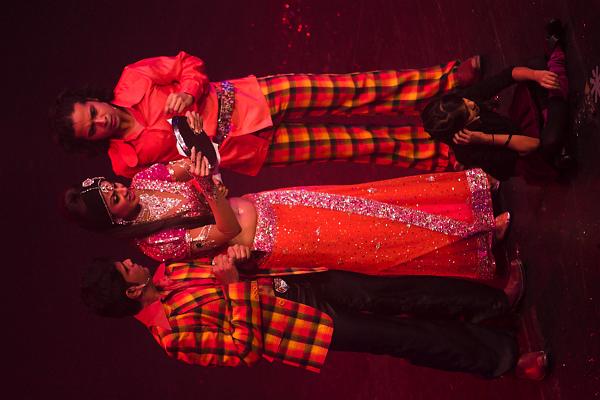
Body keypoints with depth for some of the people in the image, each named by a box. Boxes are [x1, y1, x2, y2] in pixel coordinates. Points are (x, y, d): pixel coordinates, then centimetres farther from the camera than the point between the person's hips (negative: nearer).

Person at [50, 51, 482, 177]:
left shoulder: (131, 82, -8)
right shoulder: (128, 161, -10)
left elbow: (189, 64, -1)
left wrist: (188, 93, -20)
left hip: (245, 98, 2)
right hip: (250, 147, -2)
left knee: (356, 90, -5)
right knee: (357, 143, -4)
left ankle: (447, 78, 6)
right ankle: (445, 154, 6)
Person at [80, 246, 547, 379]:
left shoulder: (165, 274, 3)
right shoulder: (176, 332, -22)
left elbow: (218, 252, 13)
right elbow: (244, 348, -26)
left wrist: (233, 256, -9)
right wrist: (234, 284, -29)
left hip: (301, 285, 7)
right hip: (309, 324, -7)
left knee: (405, 293, 1)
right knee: (406, 336, -7)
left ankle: (495, 301, 14)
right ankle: (501, 357, 6)